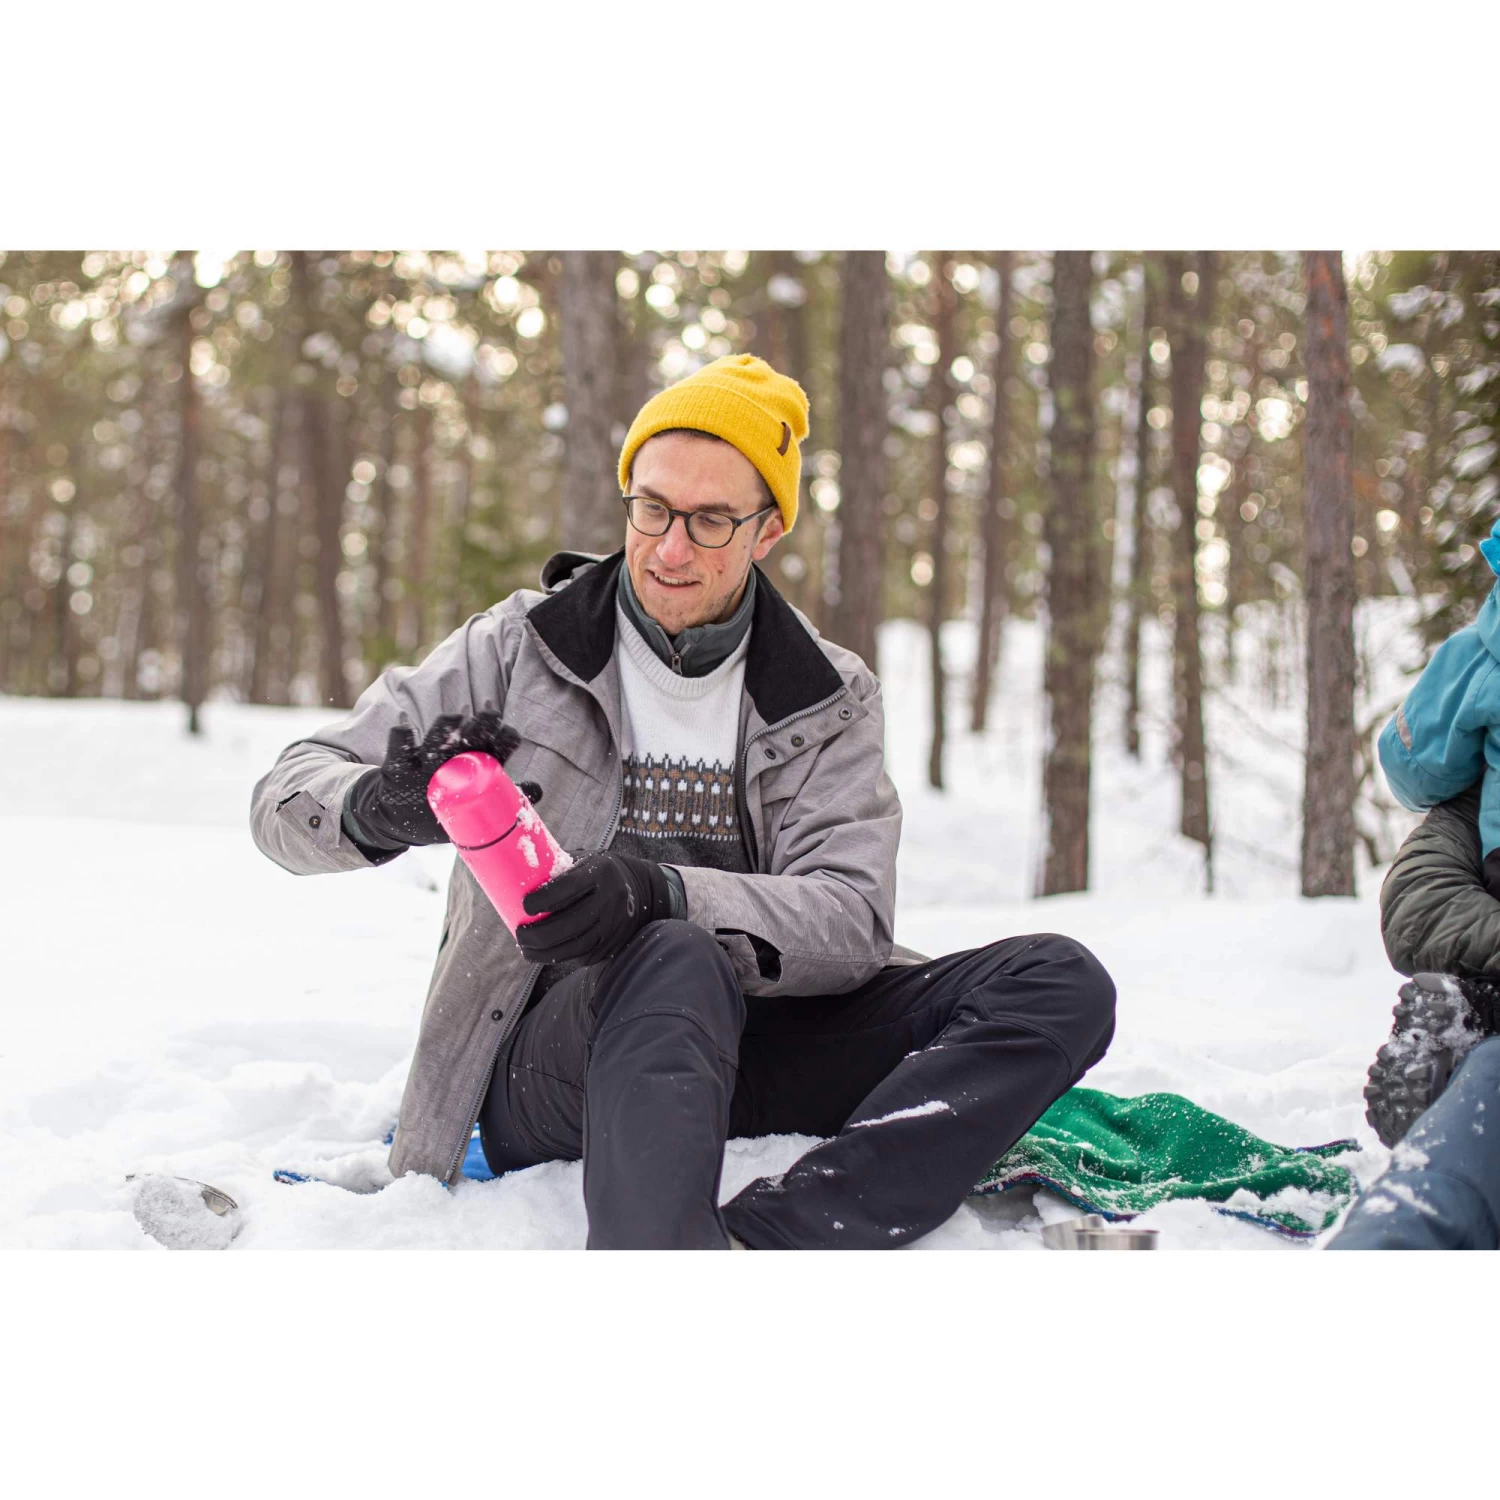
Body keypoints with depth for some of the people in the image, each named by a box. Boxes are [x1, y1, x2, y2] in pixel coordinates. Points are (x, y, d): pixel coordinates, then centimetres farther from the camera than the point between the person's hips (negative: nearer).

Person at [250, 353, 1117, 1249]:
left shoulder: (830, 701, 7)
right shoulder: (520, 649, 4)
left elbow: (850, 923, -7)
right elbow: (289, 794, 2)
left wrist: (658, 894, -27)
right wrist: (381, 806, -24)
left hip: (743, 1053, 3)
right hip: (544, 1067, -3)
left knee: (1061, 983, -19)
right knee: (682, 964, -38)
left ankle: (757, 1241, -40)